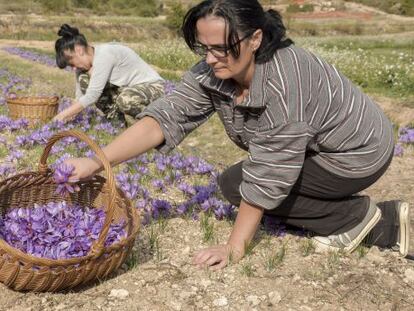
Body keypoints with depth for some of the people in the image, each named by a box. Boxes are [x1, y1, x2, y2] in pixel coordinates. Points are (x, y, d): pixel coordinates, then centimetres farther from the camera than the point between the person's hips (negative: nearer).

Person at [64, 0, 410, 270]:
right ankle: (384, 222, 11)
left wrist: (235, 248, -25)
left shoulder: (284, 80, -36)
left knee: (236, 183, -11)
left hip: (358, 152, -8)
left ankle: (356, 216, -2)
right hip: (315, 149, 8)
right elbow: (165, 116, -19)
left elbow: (266, 175, -31)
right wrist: (96, 162, -30)